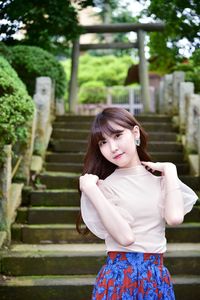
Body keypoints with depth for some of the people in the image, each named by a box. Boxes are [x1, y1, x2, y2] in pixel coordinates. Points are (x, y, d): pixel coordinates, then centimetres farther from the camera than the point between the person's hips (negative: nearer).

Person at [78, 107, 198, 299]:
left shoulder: (160, 179, 5)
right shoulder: (103, 185, -5)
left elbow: (175, 218, -13)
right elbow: (125, 236, -18)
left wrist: (170, 171, -3)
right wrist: (90, 189, -19)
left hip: (157, 276, 4)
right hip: (118, 275, -3)